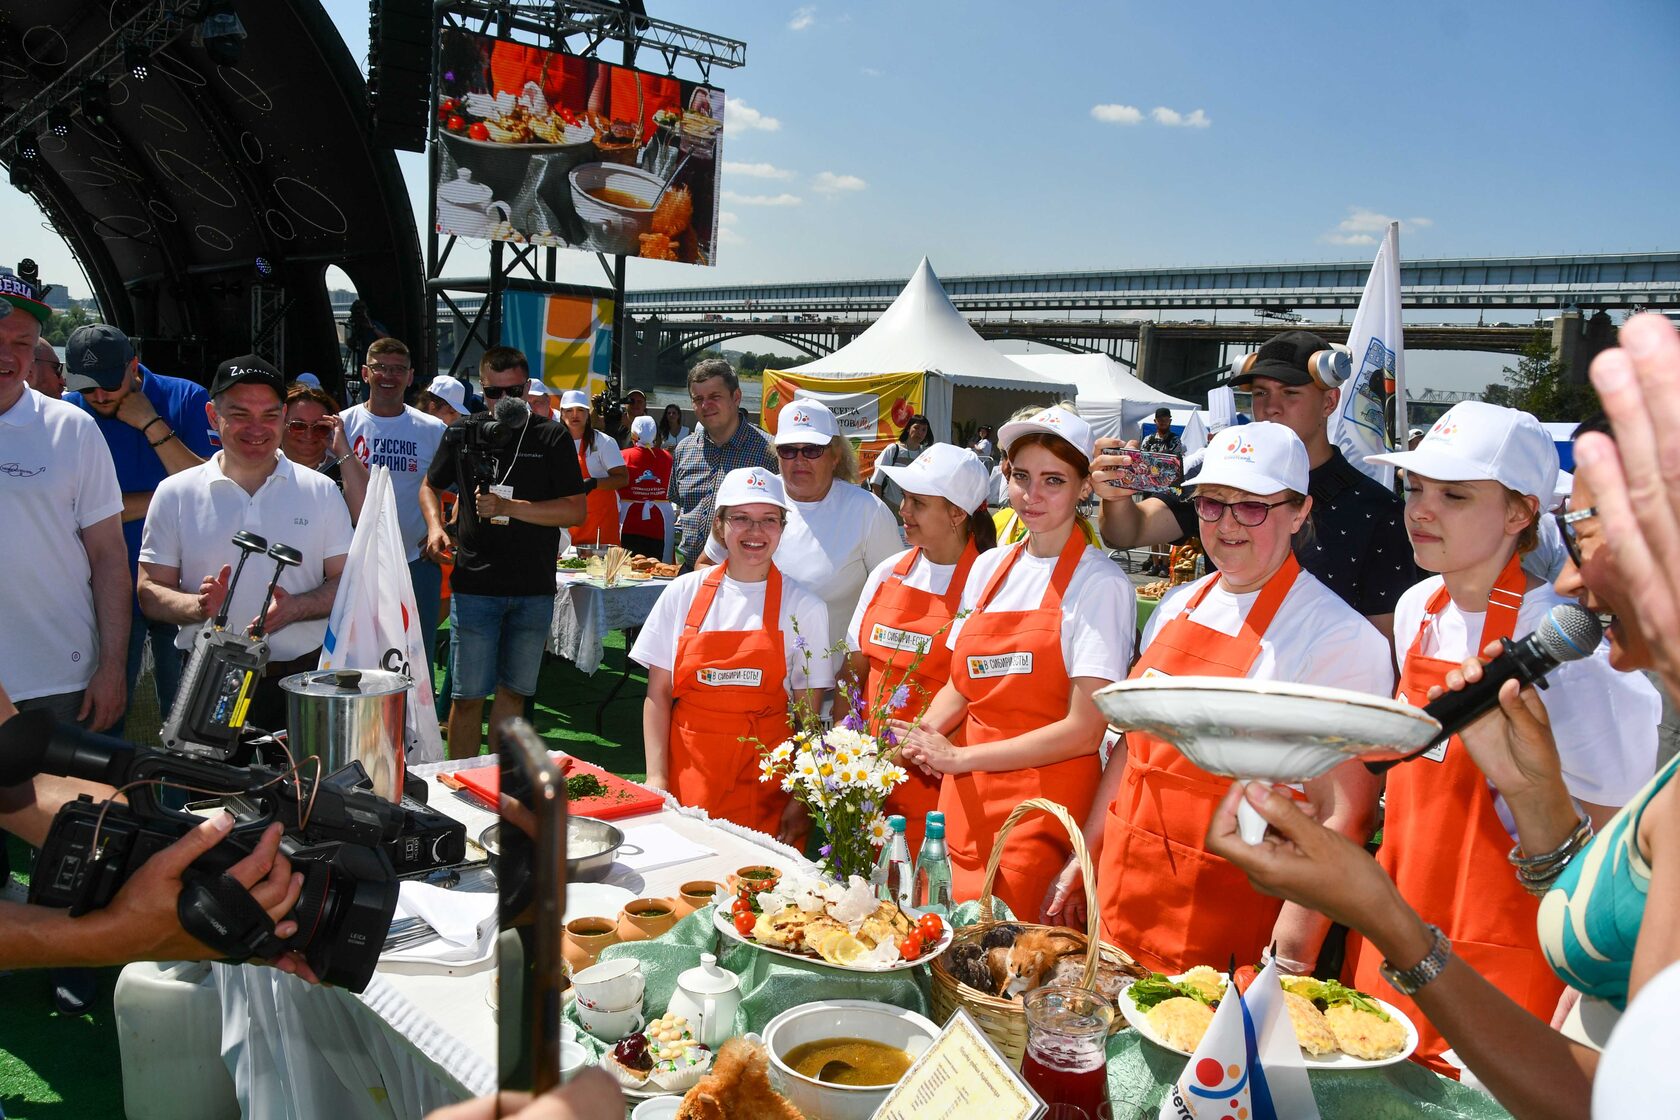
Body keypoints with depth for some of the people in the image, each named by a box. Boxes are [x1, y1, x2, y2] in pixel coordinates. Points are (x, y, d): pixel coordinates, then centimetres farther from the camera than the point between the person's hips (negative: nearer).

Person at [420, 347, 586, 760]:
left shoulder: (551, 437, 0)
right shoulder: (461, 435, 6)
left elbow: (575, 510, -6)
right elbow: (430, 485, 22)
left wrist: (509, 507, -15)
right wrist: (435, 525, 1)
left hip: (534, 590, 0)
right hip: (474, 585, 0)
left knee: (513, 691, 11)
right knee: (469, 695, 0)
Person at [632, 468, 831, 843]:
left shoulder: (804, 607, -2)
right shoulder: (684, 593, 2)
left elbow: (807, 717, 0)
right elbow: (658, 695, 5)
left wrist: (799, 804, -5)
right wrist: (656, 777, -4)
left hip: (766, 792, -1)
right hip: (686, 783, 1)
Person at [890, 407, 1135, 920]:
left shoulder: (1101, 584, -9)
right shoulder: (988, 568, 9)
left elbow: (1084, 730, -14)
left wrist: (960, 757, -13)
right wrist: (921, 736, -4)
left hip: (1042, 809, -5)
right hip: (966, 801, 5)